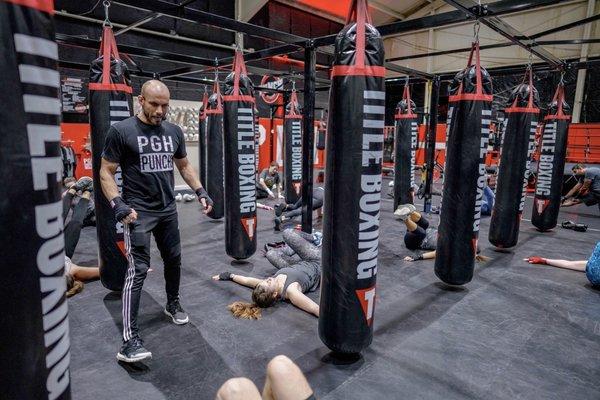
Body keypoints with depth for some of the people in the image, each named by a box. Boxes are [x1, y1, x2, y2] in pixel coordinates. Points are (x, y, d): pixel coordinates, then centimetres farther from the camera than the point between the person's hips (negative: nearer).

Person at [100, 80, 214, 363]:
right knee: (138, 269, -9)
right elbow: (106, 172, -6)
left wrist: (200, 192, 4)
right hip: (138, 212, -5)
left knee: (173, 259, 16)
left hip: (168, 209, 6)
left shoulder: (174, 131, 5)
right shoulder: (121, 131, -9)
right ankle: (129, 339, -3)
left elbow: (184, 165, 15)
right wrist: (118, 204, -19)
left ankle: (172, 304, 40)